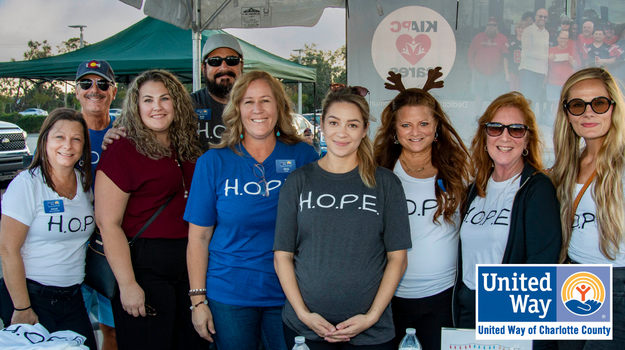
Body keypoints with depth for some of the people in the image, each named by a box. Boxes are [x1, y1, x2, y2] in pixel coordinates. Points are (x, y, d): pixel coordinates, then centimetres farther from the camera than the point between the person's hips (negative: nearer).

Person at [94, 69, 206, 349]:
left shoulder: (187, 148, 10)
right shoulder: (122, 150, -9)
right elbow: (108, 223, -14)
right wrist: (127, 285, -17)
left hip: (190, 262, 6)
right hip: (144, 263, -6)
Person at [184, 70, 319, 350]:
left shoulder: (303, 156, -1)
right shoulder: (213, 162, -2)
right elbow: (198, 237, 0)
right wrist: (198, 300, -2)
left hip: (288, 293, 1)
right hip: (229, 294, 0)